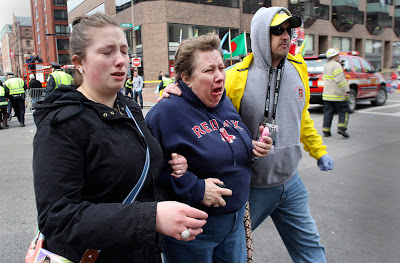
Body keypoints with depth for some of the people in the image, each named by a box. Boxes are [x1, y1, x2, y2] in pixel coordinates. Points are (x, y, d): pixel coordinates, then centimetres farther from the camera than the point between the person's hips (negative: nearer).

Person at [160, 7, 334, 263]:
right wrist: (173, 93, -30)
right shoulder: (237, 77, -17)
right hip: (251, 186, -4)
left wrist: (319, 151, 23)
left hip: (291, 182, 5)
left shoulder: (298, 68, 2)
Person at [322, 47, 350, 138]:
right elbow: (340, 79, -22)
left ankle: (326, 131, 9)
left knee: (328, 113, 9)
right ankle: (341, 128, -8)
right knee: (343, 111, 3)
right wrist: (346, 90, -23)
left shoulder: (326, 65, 16)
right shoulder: (336, 65, -12)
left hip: (327, 95, 8)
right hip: (338, 95, -8)